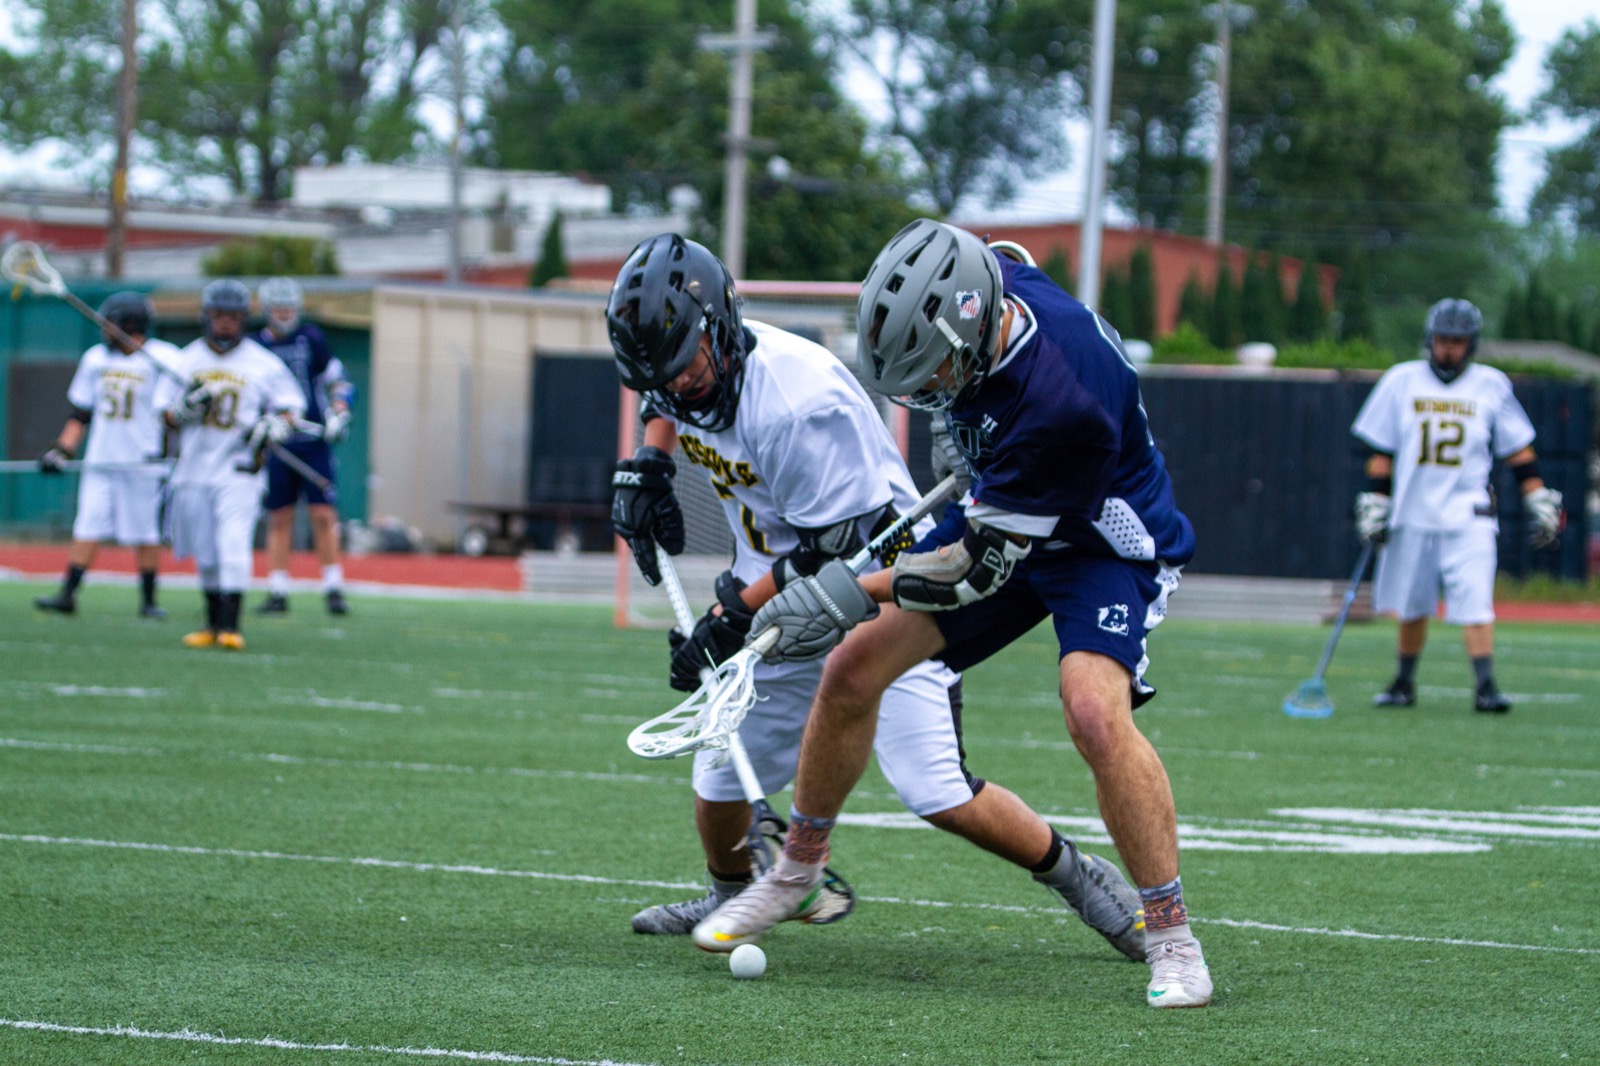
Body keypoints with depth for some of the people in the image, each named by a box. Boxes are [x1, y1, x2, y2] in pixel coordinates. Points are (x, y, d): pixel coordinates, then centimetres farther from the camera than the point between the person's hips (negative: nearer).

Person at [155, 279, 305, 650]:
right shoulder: (186, 361, 8)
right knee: (205, 554, 8)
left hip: (239, 470, -3)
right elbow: (166, 414, 9)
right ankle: (213, 623, 20)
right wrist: (187, 407, -12)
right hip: (194, 470, 3)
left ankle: (230, 626, -17)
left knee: (234, 547, -16)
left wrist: (270, 429, -13)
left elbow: (290, 408, 7)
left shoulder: (264, 364, 2)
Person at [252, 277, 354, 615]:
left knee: (324, 515, -7)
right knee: (279, 519, 4)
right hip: (276, 445, 2)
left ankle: (334, 588, -3)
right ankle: (277, 591, 8)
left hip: (314, 443, -2)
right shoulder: (256, 347, 4)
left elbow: (339, 382, 6)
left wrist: (339, 413, -8)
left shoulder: (312, 339, 0)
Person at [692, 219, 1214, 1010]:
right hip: (998, 514, 7)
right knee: (853, 668, 3)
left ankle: (1172, 940, -18)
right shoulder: (984, 285, -19)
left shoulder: (1062, 402, -40)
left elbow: (986, 562, -29)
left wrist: (861, 593, -25)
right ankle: (795, 872, 23)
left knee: (1095, 712, -31)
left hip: (1104, 542, -7)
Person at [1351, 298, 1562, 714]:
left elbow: (1518, 449, 8)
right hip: (1412, 515, 2)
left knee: (1475, 601, -14)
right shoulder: (1401, 381, 4)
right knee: (1411, 605, 9)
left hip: (1469, 515, -1)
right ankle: (1404, 683, 24)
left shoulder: (1491, 385, 3)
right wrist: (1374, 505, 0)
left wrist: (1539, 503, 4)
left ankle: (1485, 686, -15)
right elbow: (1381, 450, 6)